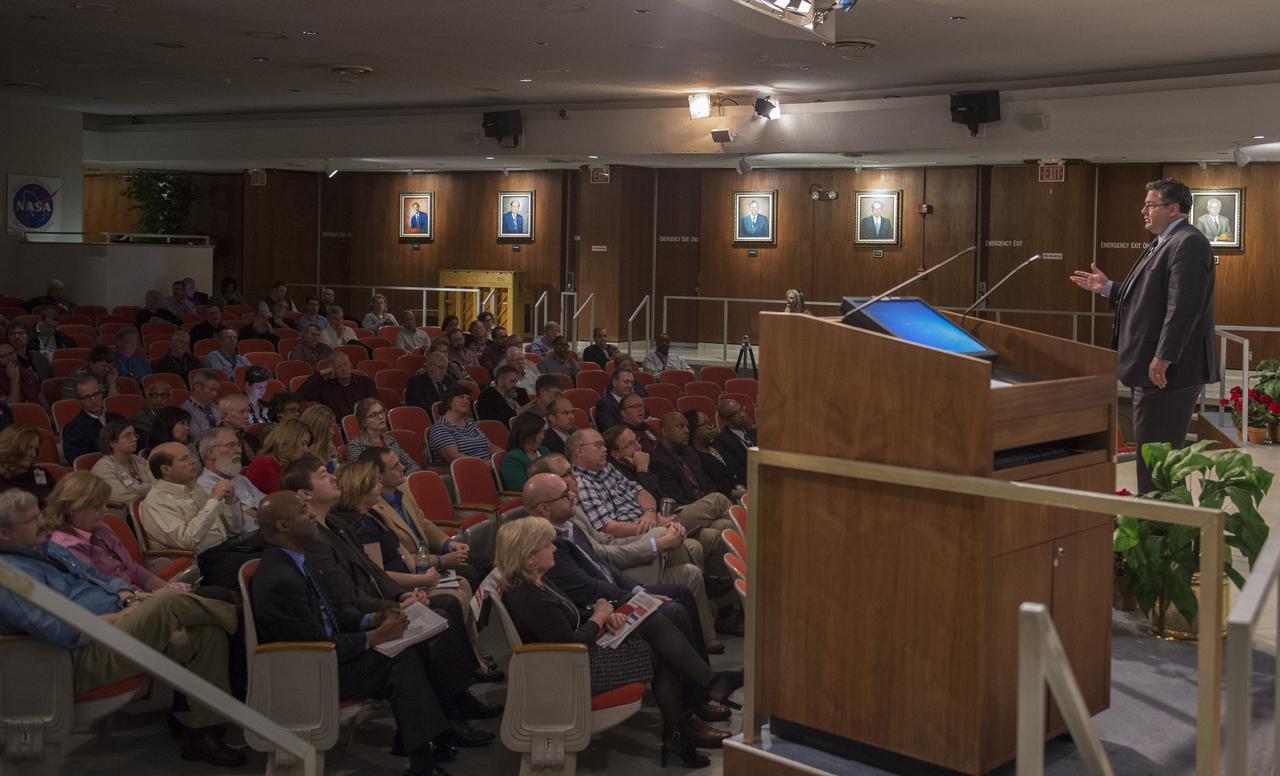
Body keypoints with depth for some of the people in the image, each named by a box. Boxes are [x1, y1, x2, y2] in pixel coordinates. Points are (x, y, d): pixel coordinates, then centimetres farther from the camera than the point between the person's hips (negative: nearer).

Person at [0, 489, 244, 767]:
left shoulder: (48, 549, 19)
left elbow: (100, 579, 24)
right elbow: (60, 631, -22)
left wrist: (129, 597, 2)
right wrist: (121, 616, -16)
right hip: (89, 655, -10)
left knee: (209, 634, -5)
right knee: (167, 603, -31)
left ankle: (200, 733, 0)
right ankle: (231, 616, -5)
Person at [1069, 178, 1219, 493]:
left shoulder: (1188, 244, -15)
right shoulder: (1162, 244, 18)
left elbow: (1183, 307, -23)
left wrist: (1163, 358, -25)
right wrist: (1107, 288, 14)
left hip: (1168, 370, -11)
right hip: (1149, 365, 11)